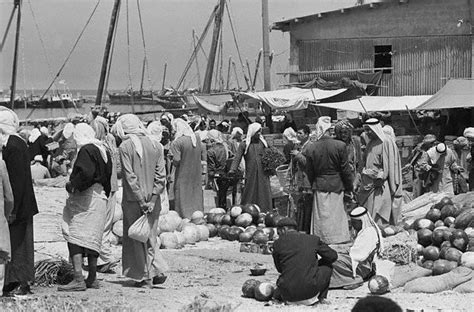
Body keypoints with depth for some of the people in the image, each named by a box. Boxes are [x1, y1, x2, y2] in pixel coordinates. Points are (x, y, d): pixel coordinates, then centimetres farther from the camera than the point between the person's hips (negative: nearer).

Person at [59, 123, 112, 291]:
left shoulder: (86, 150, -11)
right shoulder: (103, 151, 15)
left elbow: (86, 173, -25)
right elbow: (108, 177, 16)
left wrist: (72, 185, -12)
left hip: (84, 198, -9)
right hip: (101, 199, 9)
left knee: (74, 235, -9)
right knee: (92, 238, 14)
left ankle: (78, 279, -18)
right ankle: (92, 278, 16)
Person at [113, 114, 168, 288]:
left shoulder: (125, 148, -10)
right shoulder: (155, 146, 5)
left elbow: (130, 177, -15)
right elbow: (161, 176, 0)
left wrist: (141, 200, -13)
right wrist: (152, 200, -3)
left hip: (133, 201, -5)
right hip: (152, 200, 5)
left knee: (136, 239, 7)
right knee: (150, 236, 17)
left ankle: (144, 276, 9)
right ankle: (158, 271, 5)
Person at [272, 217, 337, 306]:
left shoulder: (278, 243, 1)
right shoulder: (313, 239, 3)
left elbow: (279, 268, 11)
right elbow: (333, 256, 11)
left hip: (288, 293, 2)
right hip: (310, 291, -2)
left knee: (278, 293, 39)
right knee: (327, 266, 24)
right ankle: (321, 297, 13)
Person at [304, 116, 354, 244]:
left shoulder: (311, 148, -9)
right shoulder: (340, 146, -12)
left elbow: (309, 172, 1)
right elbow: (346, 170, -6)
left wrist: (313, 185, 16)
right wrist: (349, 186, 5)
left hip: (320, 186, 1)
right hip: (336, 186, 0)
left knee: (322, 214, 8)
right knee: (336, 213, 10)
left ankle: (322, 238, 11)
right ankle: (338, 236, 16)